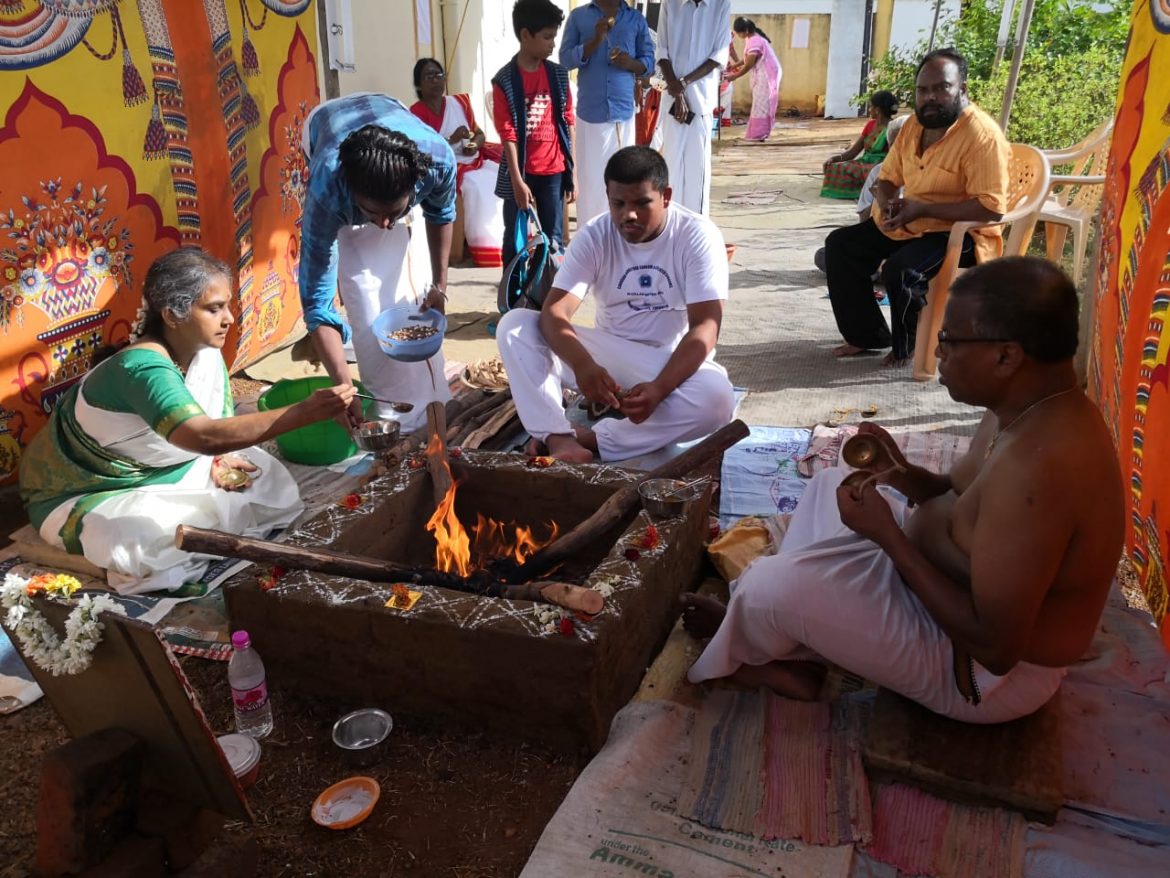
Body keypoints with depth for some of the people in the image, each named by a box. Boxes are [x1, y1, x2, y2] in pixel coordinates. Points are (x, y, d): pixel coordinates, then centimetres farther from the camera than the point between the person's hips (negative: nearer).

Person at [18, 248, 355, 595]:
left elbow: (216, 427, 5)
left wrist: (220, 460, -18)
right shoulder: (143, 367, -35)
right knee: (155, 543, -35)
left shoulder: (207, 355, -10)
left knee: (270, 485, -5)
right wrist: (306, 412, -53)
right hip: (89, 493, -7)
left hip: (160, 470, 7)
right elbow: (205, 437, -49)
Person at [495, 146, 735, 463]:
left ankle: (590, 439, -29)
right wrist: (583, 365, -40)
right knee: (514, 325, -18)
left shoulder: (698, 236, -14)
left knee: (716, 400, -37)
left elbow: (705, 327, -21)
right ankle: (560, 438, -35)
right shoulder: (593, 236, -8)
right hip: (609, 352, 2)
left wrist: (660, 387, -37)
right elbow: (554, 311, -19)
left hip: (674, 359, -2)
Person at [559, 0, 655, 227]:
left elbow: (649, 59, 9)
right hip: (590, 112, -1)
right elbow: (565, 58, -2)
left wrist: (632, 63, -12)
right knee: (590, 179, -1)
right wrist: (595, 40, -15)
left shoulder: (636, 18, 9)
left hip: (623, 111, 1)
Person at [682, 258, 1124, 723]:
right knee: (830, 485, 16)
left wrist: (888, 535, -26)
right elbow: (968, 497, 12)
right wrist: (905, 476, -9)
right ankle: (793, 653, 14)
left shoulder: (1037, 468, -36)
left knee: (774, 586, -18)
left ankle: (739, 645, 21)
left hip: (987, 673, -10)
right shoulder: (1030, 407, -5)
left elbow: (995, 645, -32)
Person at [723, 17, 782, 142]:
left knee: (761, 104, -8)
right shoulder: (754, 37, 9)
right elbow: (749, 58, 18)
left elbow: (749, 65, -19)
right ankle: (760, 133, 15)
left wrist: (734, 76, -11)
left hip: (766, 75, -10)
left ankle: (759, 134, -7)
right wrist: (736, 66, 11)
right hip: (764, 75, 10)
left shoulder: (754, 41, -22)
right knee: (762, 104, 11)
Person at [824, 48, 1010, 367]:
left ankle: (905, 346, -4)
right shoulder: (914, 124, 4)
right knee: (840, 245, 0)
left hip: (960, 232, -8)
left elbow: (991, 208, -27)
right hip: (906, 223, 9)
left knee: (900, 270, -33)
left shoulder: (982, 135, -21)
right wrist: (888, 204, -12)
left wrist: (923, 209, -26)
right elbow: (887, 178, 13)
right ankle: (868, 334, 8)